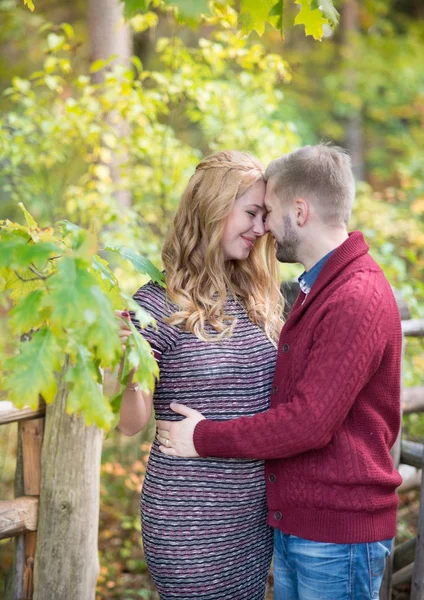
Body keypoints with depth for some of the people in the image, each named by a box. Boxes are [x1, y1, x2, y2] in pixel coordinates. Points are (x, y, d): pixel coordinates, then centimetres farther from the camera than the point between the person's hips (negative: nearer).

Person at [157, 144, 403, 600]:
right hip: (293, 524, 9)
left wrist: (204, 438, -14)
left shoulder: (358, 300, -20)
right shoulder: (316, 289, 14)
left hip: (338, 533, -9)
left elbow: (309, 422, -25)